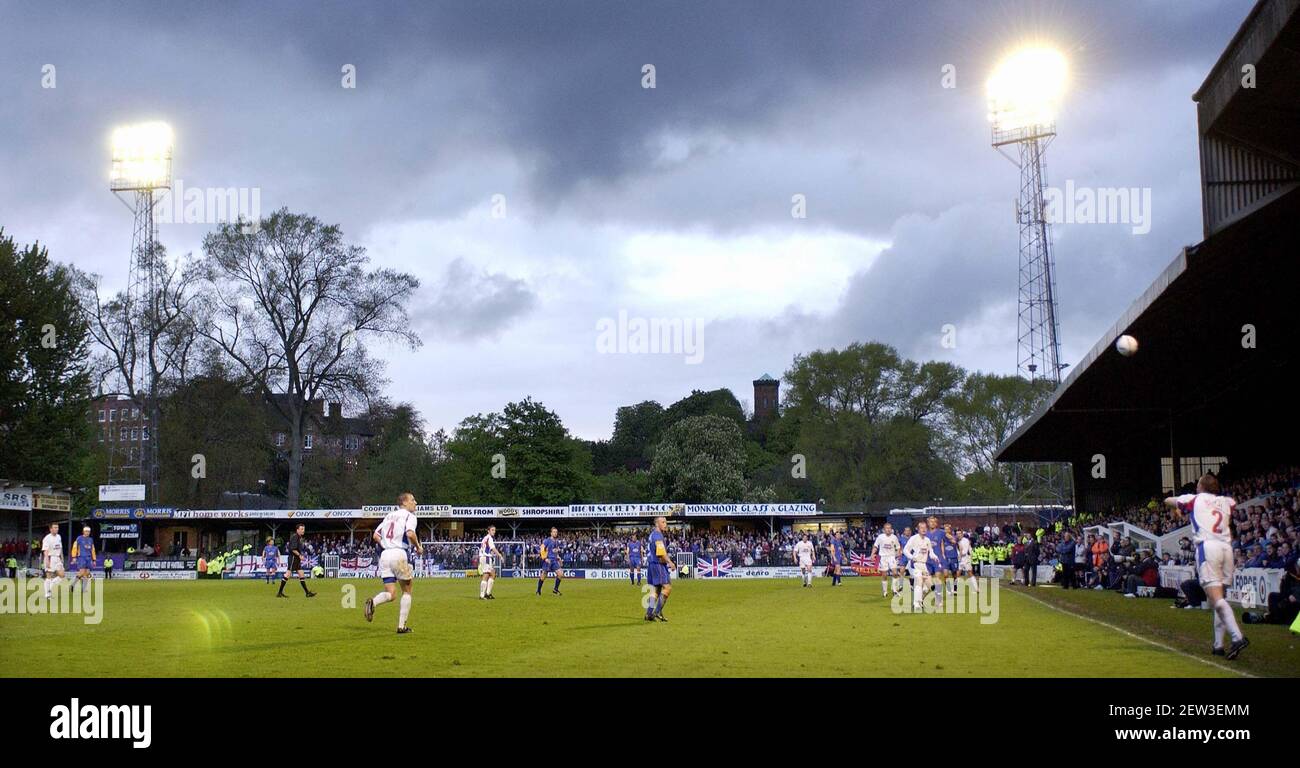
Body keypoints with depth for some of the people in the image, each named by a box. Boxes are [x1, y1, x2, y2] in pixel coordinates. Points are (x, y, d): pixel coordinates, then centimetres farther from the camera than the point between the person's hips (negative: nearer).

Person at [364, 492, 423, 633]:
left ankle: (373, 602, -27)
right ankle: (401, 626, 6)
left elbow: (375, 536, 17)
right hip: (399, 553, -6)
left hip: (384, 554, 6)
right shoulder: (409, 516, 1)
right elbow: (410, 533, -18)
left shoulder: (389, 516, 21)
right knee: (406, 591, 11)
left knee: (390, 593, 6)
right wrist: (418, 547, -2)